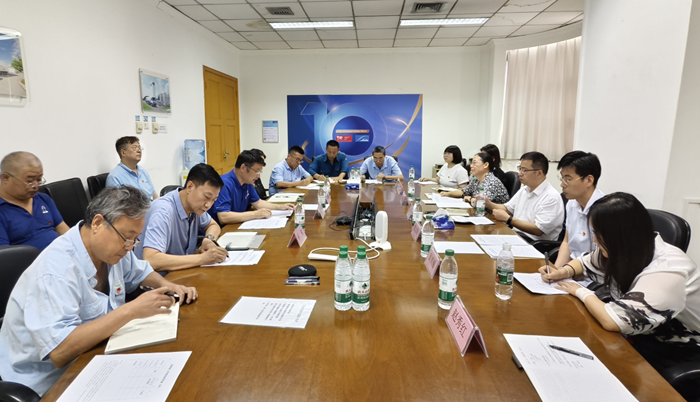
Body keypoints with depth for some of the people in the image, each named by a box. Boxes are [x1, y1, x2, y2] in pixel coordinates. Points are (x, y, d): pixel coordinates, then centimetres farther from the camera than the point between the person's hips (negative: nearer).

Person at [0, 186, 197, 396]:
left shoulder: (109, 246, -5)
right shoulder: (56, 269, -28)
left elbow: (139, 271, 16)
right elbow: (60, 353, -34)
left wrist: (169, 286, -3)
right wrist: (131, 310, -35)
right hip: (49, 381, -7)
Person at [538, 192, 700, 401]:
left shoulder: (666, 271, -34)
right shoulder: (624, 251, -10)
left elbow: (612, 321, -40)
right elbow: (586, 262, 12)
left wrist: (581, 291, -22)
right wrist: (564, 272, -10)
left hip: (679, 355, -6)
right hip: (643, 337, 7)